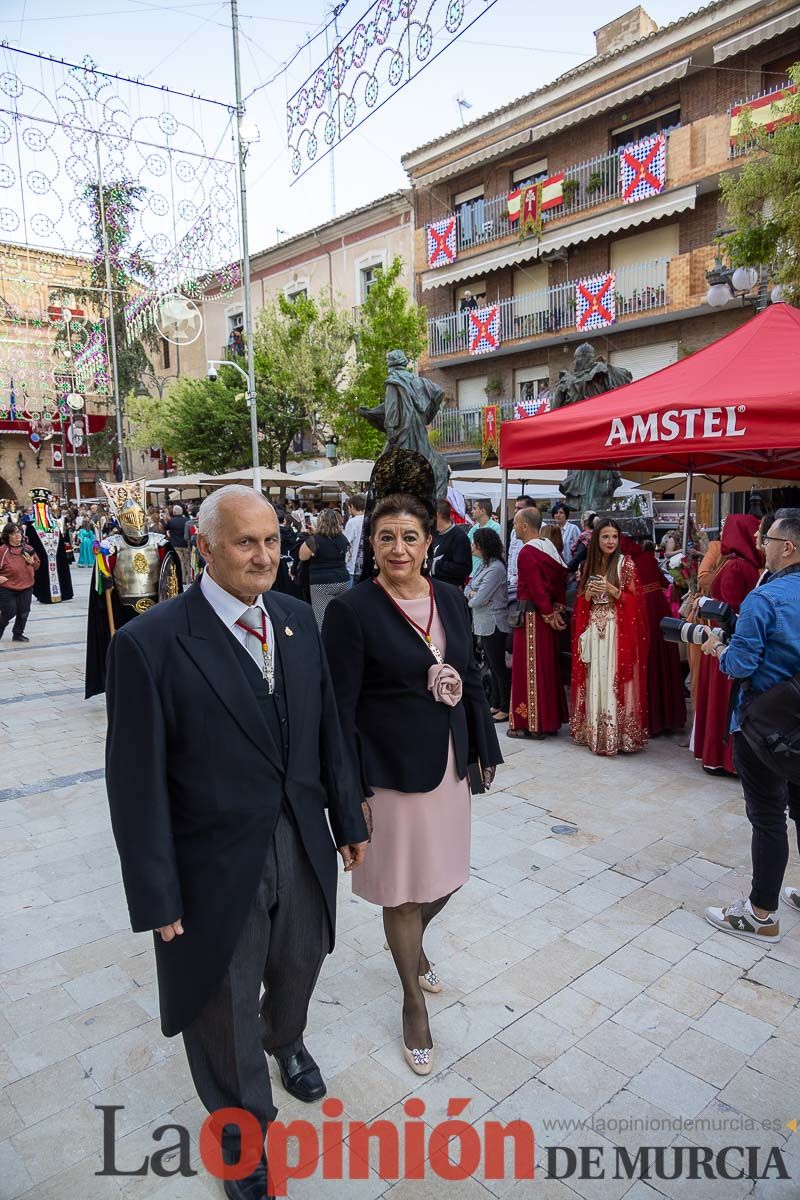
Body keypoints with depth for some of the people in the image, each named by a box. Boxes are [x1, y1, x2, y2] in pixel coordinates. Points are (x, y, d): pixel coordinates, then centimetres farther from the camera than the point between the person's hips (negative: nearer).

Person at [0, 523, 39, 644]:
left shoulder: (28, 548, 4)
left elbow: (37, 564, 14)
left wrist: (31, 561, -6)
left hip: (26, 587, 5)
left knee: (24, 612, 9)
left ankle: (18, 634, 27)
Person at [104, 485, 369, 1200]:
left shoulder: (297, 619, -3)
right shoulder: (150, 643, -20)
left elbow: (327, 730, 4)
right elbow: (136, 784, -16)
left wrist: (348, 819, 8)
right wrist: (158, 897, -12)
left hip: (302, 847, 5)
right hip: (218, 866, -5)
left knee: (299, 966, 29)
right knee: (226, 1008, 18)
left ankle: (287, 1041, 64)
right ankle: (244, 1129, 49)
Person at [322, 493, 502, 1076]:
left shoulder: (451, 600, 2)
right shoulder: (352, 610, -16)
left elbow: (472, 679, 10)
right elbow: (341, 709, -14)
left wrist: (485, 749, 10)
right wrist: (352, 792, -14)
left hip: (450, 764, 6)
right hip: (392, 771, -5)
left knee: (445, 875, 21)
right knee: (403, 888, 12)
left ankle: (411, 943, 55)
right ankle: (414, 999, 38)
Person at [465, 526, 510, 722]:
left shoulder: (495, 568, -20)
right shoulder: (483, 564, 9)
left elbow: (478, 601, -22)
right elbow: (468, 588, 12)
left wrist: (472, 599, -1)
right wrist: (472, 593, -9)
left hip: (494, 624, -9)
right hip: (483, 624, 9)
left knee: (499, 666, 0)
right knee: (492, 665, 16)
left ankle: (506, 708, 9)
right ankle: (497, 704, 26)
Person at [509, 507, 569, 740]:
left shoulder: (527, 553, -17)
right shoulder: (549, 546, 8)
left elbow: (537, 588, -19)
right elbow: (560, 578, 7)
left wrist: (549, 615, -12)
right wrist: (557, 610, 3)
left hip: (532, 615, -8)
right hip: (547, 613, 8)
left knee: (530, 667, -1)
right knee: (547, 666, 14)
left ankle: (531, 723, 5)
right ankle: (550, 718, 23)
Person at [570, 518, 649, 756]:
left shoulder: (626, 563, -2)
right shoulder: (589, 564, 11)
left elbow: (634, 600, -4)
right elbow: (581, 602, 14)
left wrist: (611, 590, -16)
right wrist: (589, 593, -6)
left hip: (618, 629, -4)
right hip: (593, 628, 4)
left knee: (614, 679, -6)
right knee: (594, 679, 6)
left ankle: (617, 734, 1)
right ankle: (593, 731, 15)